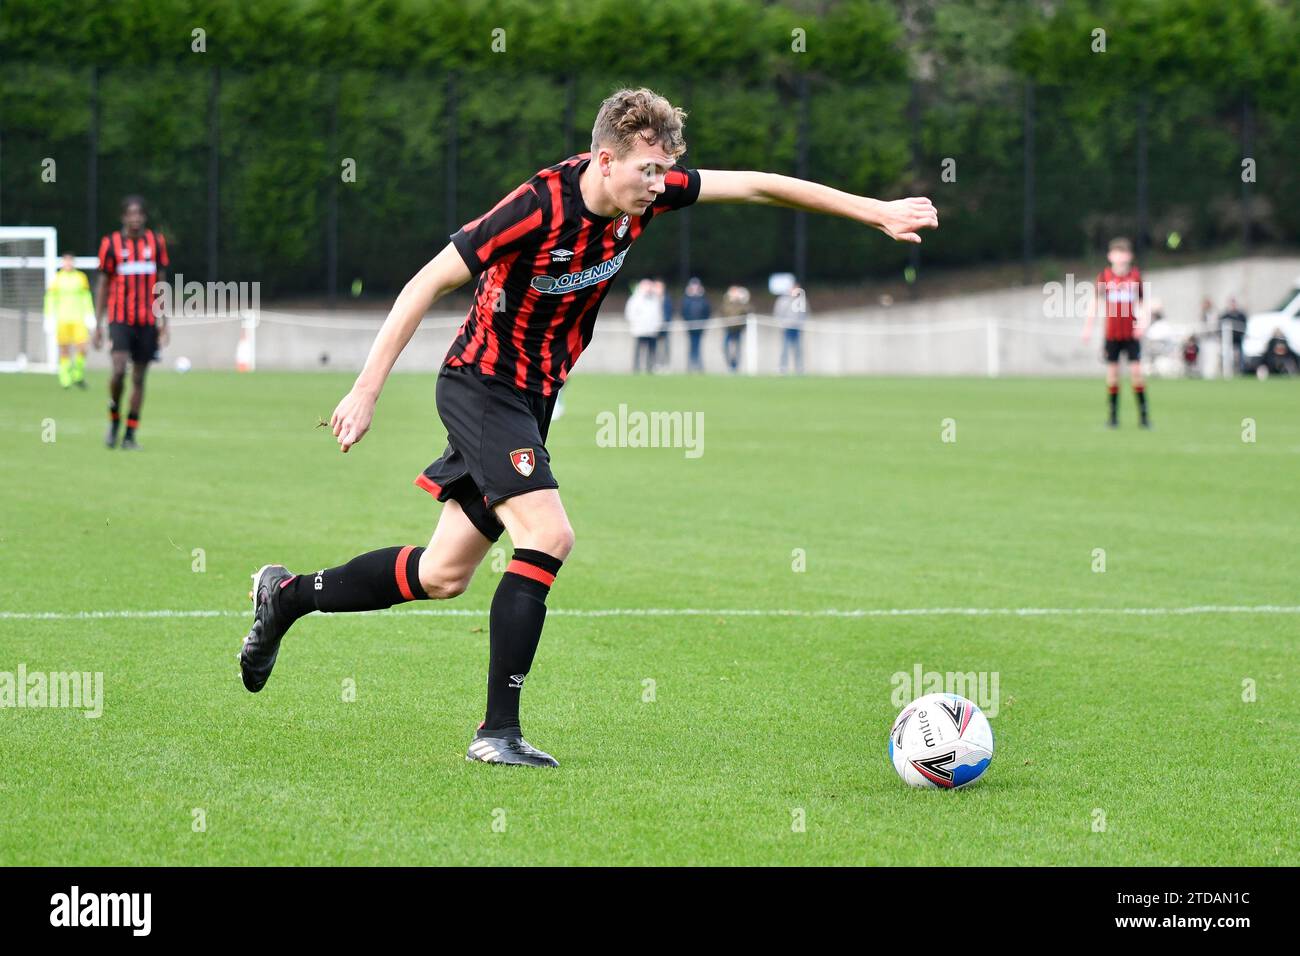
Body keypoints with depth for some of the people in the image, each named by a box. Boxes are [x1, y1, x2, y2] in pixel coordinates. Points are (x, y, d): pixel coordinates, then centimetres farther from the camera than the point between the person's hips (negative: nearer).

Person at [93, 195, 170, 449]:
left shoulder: (156, 242, 7)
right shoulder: (111, 243, 0)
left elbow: (160, 282, 12)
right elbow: (102, 285, 5)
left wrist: (164, 321, 7)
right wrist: (98, 324, 2)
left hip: (148, 322, 2)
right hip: (120, 320, -2)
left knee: (139, 377, 3)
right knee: (119, 370, -19)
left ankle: (130, 435, 9)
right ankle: (114, 421, 4)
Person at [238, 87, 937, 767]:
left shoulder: (645, 192, -6)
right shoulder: (539, 207, -26)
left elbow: (754, 186, 3)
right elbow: (428, 283, -22)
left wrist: (876, 212, 2)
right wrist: (367, 390, -23)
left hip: (531, 399, 8)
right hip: (480, 385, -8)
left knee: (443, 576, 12)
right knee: (549, 536, -22)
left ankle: (288, 595, 32)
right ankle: (497, 733, -17)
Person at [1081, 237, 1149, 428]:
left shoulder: (1135, 276, 2)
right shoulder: (1104, 276, 0)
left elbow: (1141, 303, 8)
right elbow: (1095, 302, 4)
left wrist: (1142, 321, -7)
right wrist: (1088, 326, -1)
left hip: (1131, 333, 0)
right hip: (1112, 333, 0)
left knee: (1136, 371, -7)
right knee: (1112, 373, 2)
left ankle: (1143, 414, 0)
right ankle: (1113, 415, 10)